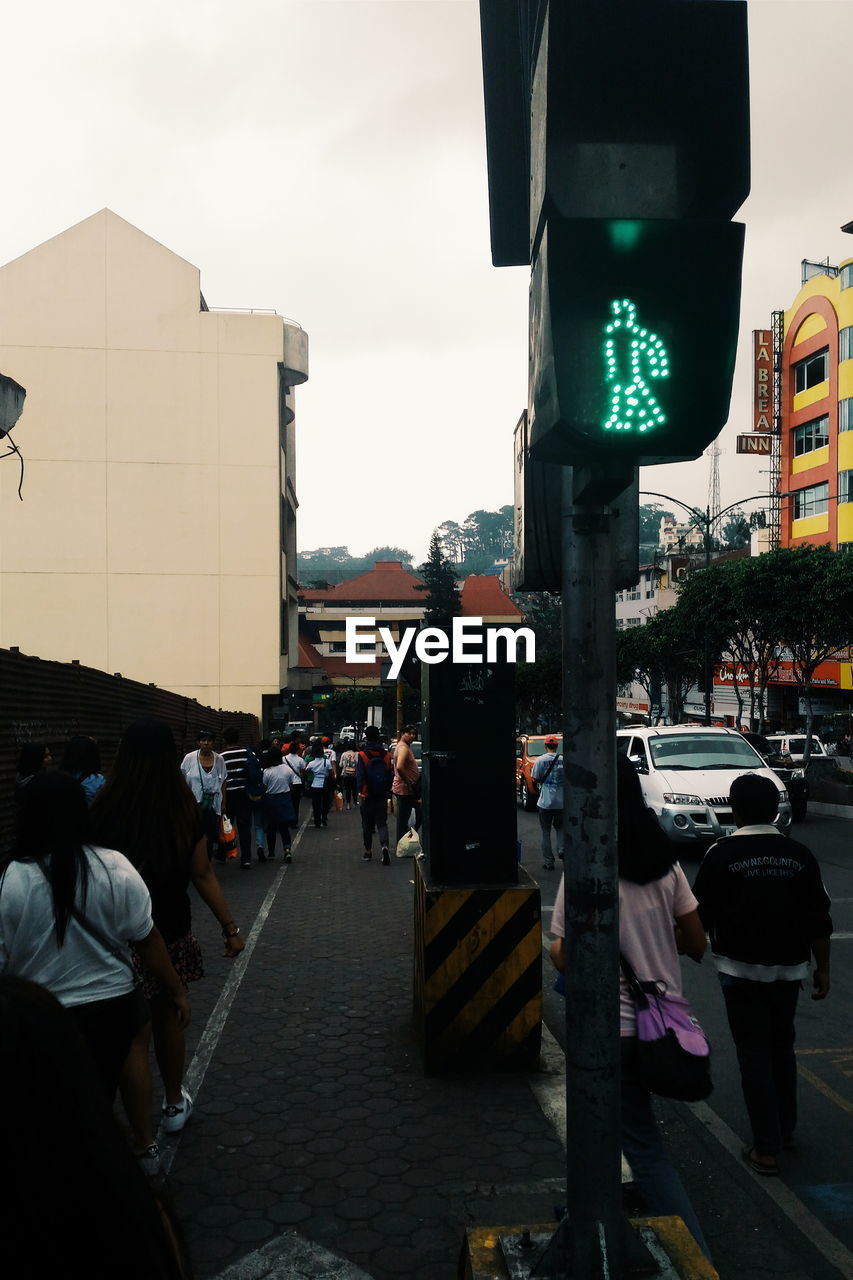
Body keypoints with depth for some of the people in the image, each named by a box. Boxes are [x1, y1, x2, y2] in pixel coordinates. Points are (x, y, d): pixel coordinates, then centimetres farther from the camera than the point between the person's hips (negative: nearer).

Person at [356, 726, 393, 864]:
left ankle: (368, 851, 18)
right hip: (382, 795, 2)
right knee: (382, 823, 5)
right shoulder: (387, 755, 0)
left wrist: (360, 791, -10)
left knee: (367, 824, 10)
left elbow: (360, 775, -14)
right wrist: (387, 790, 12)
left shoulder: (361, 755, -10)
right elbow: (391, 775, 3)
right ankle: (384, 845, -17)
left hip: (367, 795, -2)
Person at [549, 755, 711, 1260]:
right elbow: (697, 944, 1)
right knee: (626, 1124, 27)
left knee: (647, 1149, 5)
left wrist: (555, 950, 4)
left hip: (614, 1028, -6)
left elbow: (569, 962, -17)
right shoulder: (666, 864, -4)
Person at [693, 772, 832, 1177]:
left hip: (741, 968, -4)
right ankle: (785, 1129, 32)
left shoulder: (722, 854, -12)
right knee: (782, 1049, 21)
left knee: (754, 1056, 4)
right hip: (787, 967, 4)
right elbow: (818, 919, 0)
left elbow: (701, 915, -7)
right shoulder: (799, 855, -3)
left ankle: (767, 1148, 7)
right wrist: (823, 968, 10)